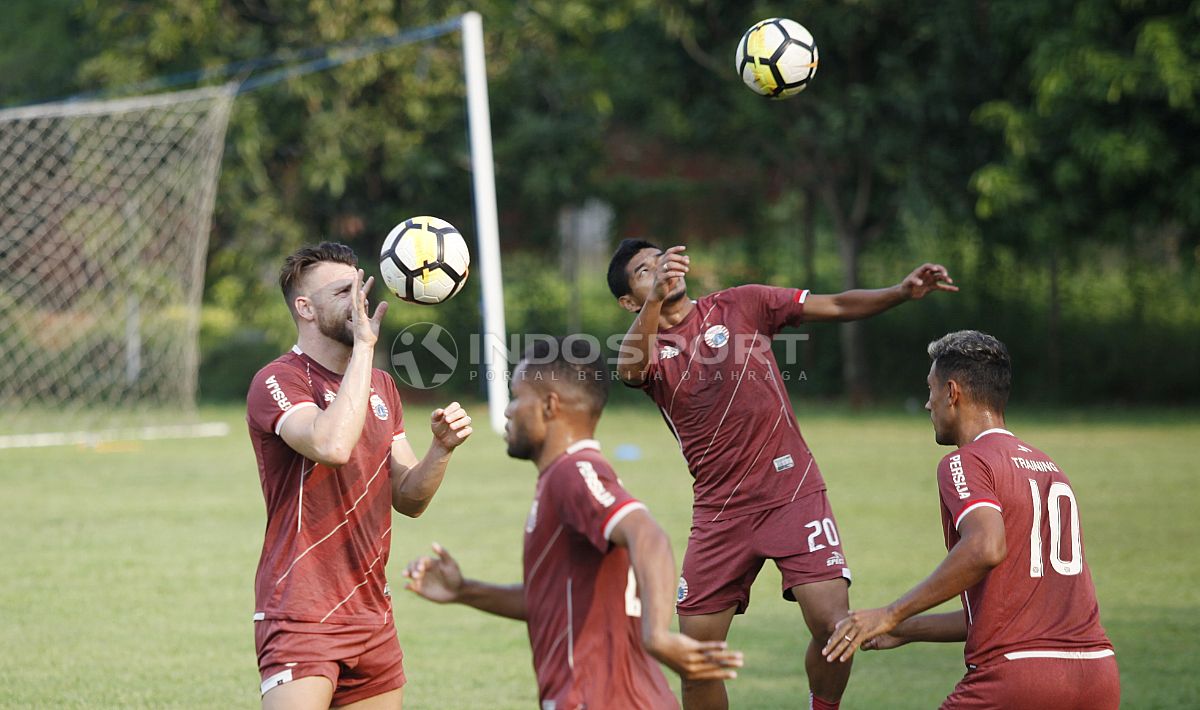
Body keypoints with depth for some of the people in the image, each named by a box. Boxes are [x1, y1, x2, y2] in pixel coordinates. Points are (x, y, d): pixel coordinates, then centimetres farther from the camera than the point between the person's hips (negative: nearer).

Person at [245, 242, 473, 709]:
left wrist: (441, 449, -6)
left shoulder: (380, 386, 16)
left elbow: (408, 499, 14)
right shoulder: (277, 382, -9)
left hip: (373, 617, 8)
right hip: (300, 618, -8)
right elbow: (331, 446, -30)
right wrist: (364, 345, -22)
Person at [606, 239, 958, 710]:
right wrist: (656, 299, -41)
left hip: (792, 491, -1)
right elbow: (629, 369, -24)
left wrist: (901, 292, -12)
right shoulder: (647, 347, 2)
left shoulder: (739, 306, 5)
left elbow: (838, 307, 5)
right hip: (719, 510, 1)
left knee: (833, 624, -17)